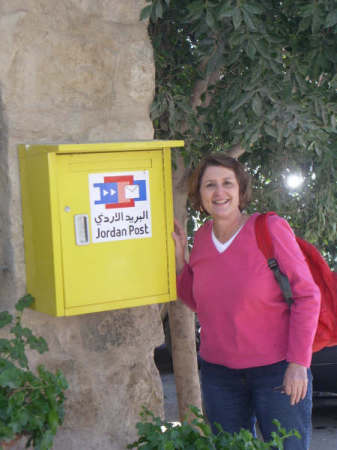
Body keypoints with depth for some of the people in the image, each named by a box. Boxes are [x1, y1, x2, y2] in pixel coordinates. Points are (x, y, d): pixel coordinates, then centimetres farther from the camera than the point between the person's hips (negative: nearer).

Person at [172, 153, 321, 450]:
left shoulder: (270, 229, -10)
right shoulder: (202, 238, 4)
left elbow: (306, 295, -9)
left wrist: (298, 363, -14)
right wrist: (179, 257, 1)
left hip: (276, 369, -4)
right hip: (218, 372, 4)